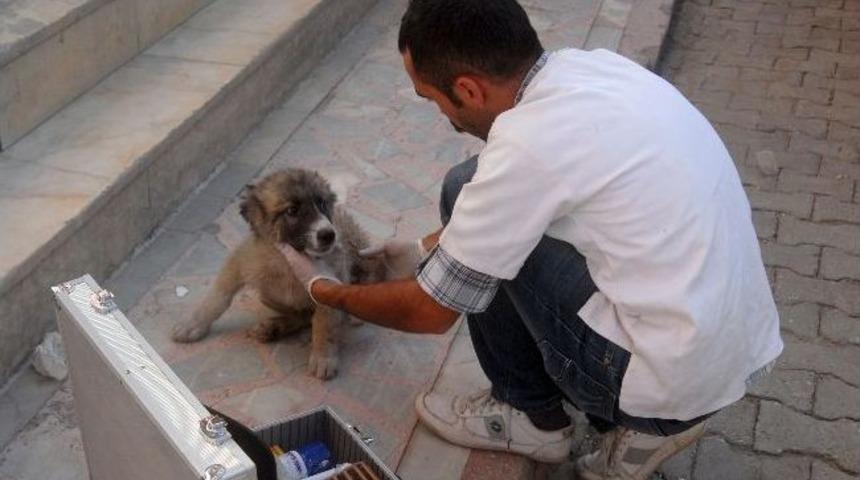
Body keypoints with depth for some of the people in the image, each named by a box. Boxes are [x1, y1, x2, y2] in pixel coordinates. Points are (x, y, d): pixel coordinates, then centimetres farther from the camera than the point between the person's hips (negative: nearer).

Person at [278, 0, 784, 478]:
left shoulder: (529, 143, -22)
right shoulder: (588, 67, 2)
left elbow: (430, 311, -7)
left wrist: (325, 290, 11)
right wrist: (428, 249, 28)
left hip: (673, 373, -8)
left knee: (466, 188, -4)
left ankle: (533, 416, 12)